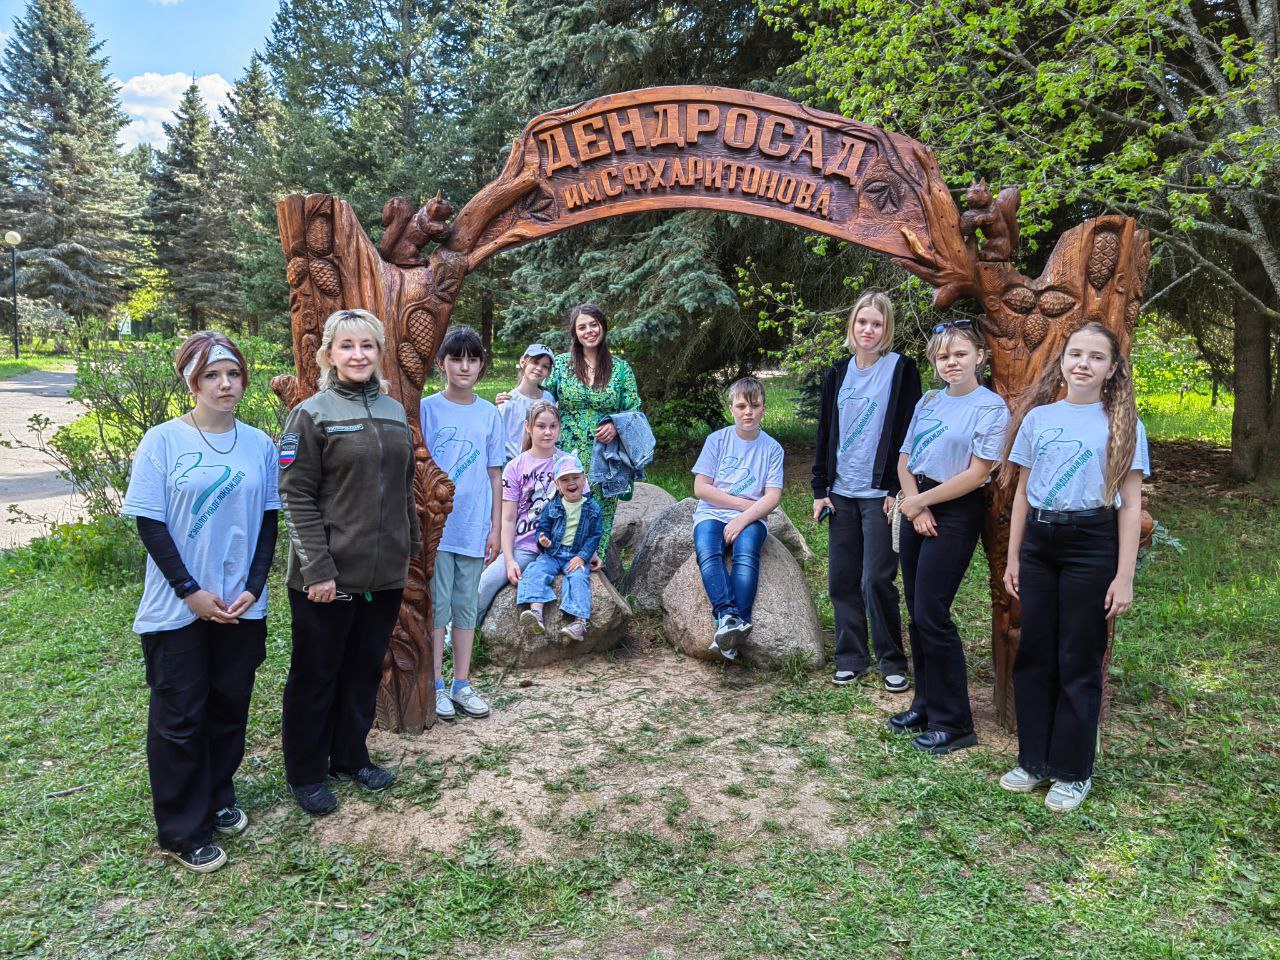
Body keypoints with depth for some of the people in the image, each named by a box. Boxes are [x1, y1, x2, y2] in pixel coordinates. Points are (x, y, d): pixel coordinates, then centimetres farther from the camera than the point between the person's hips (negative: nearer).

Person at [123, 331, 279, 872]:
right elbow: (150, 523, -9)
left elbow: (268, 521, 4)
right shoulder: (163, 442, -8)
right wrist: (191, 591, -14)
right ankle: (182, 831, 20)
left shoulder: (259, 445, 2)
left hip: (242, 605, 3)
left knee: (229, 706, 15)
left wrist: (253, 587, -7)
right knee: (179, 716, 6)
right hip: (179, 607, -3)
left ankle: (217, 798, 35)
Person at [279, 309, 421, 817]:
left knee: (365, 668, 17)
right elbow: (296, 497, -12)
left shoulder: (394, 412, 10)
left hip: (384, 571, 6)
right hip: (329, 574, -5)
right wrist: (317, 568, -17)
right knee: (315, 674, 9)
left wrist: (410, 546, 15)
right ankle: (305, 772, 26)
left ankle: (350, 756, 35)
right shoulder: (311, 414, -8)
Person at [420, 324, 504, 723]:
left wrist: (495, 527, 6)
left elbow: (495, 474, 8)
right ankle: (437, 687, 15)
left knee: (467, 606, 11)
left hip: (473, 528, 3)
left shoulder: (489, 413, 6)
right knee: (437, 605, 4)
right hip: (436, 526, -3)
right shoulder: (427, 409, -2)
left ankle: (462, 685, 21)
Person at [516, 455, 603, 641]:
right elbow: (542, 526, 11)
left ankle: (579, 621, -39)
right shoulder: (552, 506, 8)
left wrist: (582, 556, -9)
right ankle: (536, 613, -40)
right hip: (552, 553, 2)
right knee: (536, 570, -24)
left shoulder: (593, 508, 5)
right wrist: (542, 540, -14)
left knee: (578, 577, -28)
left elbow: (595, 535, 3)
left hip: (577, 556, -2)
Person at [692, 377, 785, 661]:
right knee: (708, 553, -33)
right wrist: (744, 503, -5)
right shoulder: (717, 440, 7)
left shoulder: (771, 448, 8)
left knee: (746, 555, -34)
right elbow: (701, 488, 0)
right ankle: (727, 616, -48)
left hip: (751, 518, 0)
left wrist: (744, 518, -17)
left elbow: (773, 497, 0)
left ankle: (734, 625, -46)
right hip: (712, 514, 1)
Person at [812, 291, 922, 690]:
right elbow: (825, 434, 12)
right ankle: (851, 658, 19)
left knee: (876, 581, -5)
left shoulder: (901, 369, -3)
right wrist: (820, 489, 8)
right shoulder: (838, 373, 11)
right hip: (841, 493, 5)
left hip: (880, 493, -5)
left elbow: (907, 433, -6)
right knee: (842, 580, 7)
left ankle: (893, 662, 11)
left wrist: (898, 489, -12)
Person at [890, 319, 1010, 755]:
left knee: (931, 614, -8)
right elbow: (905, 459, 10)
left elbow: (976, 474, -13)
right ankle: (926, 705, 23)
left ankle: (953, 722, 4)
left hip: (956, 513, -6)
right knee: (917, 612, 9)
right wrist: (914, 506, -6)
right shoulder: (928, 401, 12)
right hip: (915, 508, 7)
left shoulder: (991, 407, -7)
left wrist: (921, 501, -9)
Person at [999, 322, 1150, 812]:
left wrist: (1124, 577, -8)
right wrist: (1013, 559, 10)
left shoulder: (1122, 424, -1)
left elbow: (1130, 505, -3)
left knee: (1079, 662, 4)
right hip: (1038, 542, 3)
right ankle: (1034, 761, 23)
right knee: (1034, 654, 9)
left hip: (1091, 546, -3)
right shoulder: (1038, 417, 7)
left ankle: (1073, 772, 19)